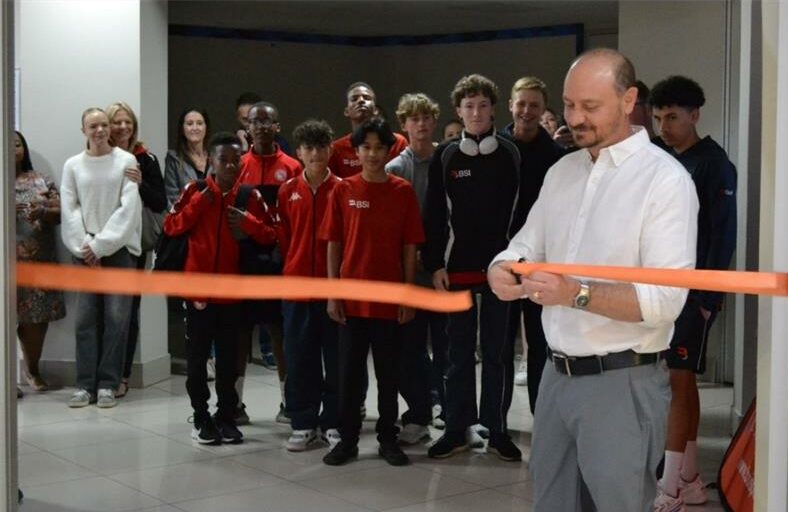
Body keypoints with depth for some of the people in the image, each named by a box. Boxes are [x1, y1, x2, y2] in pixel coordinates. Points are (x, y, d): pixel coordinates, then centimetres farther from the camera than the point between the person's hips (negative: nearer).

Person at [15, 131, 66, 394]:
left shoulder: (42, 181, 12)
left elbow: (60, 212, 6)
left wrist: (43, 212, -15)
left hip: (39, 261, 2)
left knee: (38, 315, 4)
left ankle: (32, 367, 22)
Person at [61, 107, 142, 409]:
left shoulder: (127, 162, 0)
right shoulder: (73, 165, 8)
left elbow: (128, 209, -6)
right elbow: (69, 210, 5)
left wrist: (101, 246, -9)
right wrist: (84, 248, -6)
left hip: (119, 248, -2)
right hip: (84, 251, 2)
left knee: (116, 317, -3)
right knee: (85, 317, 0)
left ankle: (107, 384, 4)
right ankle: (85, 384, 6)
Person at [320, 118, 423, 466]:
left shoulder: (403, 191, 1)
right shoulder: (343, 190, 2)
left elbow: (410, 247, 2)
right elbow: (333, 244, 3)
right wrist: (332, 294, -2)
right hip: (351, 296, 0)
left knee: (388, 373, 8)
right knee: (349, 372, 7)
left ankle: (388, 439, 19)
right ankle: (348, 439, 17)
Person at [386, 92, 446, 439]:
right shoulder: (395, 169, 5)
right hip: (409, 270, 1)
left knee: (445, 343, 3)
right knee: (410, 345, 4)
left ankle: (445, 406, 19)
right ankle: (418, 414, 14)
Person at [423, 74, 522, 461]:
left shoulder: (511, 155, 2)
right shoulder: (445, 157, 5)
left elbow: (523, 211, 2)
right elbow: (434, 216, 4)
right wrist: (435, 265, -3)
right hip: (457, 268, 1)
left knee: (499, 352, 6)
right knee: (459, 353, 8)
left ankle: (497, 430, 16)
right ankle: (456, 430, 17)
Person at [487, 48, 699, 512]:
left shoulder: (665, 179, -12)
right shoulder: (561, 172, 11)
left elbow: (665, 300, -19)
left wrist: (576, 294, -30)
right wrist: (502, 269, -12)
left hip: (622, 384, -6)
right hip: (558, 375, 7)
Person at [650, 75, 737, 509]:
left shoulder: (714, 164, -8)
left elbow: (722, 234, -13)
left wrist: (707, 297, -17)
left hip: (692, 291, -7)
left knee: (679, 380, -7)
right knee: (681, 380, 10)